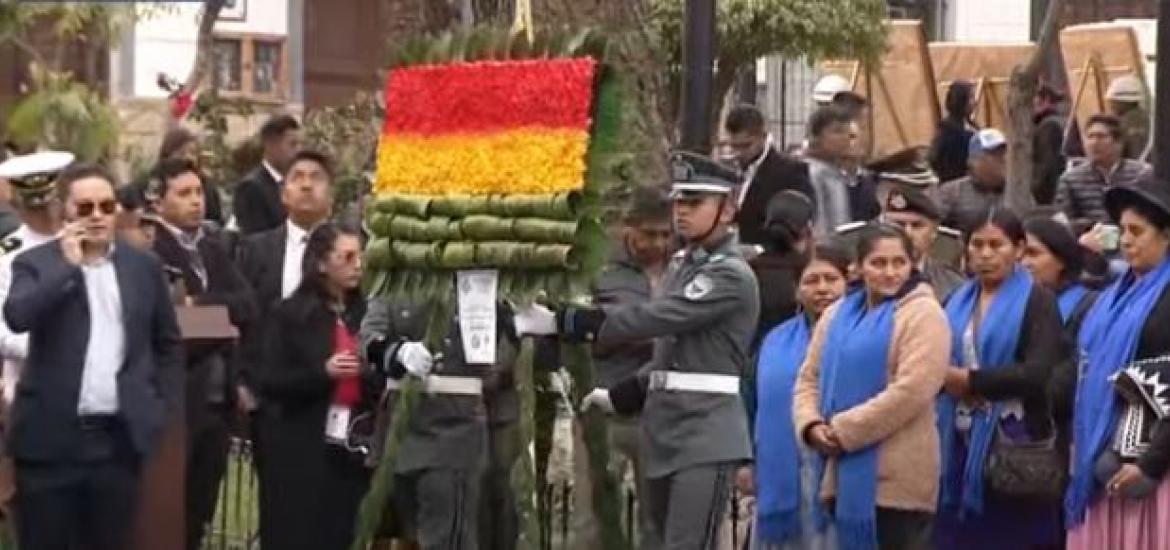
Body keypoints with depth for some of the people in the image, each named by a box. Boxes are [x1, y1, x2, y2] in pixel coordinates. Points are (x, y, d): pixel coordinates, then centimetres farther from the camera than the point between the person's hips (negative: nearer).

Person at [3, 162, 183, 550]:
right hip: (51, 436, -2)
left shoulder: (143, 266, 9)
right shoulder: (36, 263, 1)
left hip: (122, 437, 2)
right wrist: (67, 265, -16)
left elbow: (169, 343, 16)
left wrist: (166, 411, 7)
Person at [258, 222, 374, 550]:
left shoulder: (366, 313, 10)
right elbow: (270, 382, -7)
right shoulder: (291, 314, -1)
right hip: (303, 451, -4)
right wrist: (322, 372, -19)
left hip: (354, 449, 4)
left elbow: (381, 378, 17)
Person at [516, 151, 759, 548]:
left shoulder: (732, 275, -11)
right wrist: (620, 397, 17)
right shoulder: (682, 265, 17)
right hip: (666, 432, 9)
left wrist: (561, 322, -20)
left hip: (706, 437, -9)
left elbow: (652, 319, -20)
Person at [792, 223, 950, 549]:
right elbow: (810, 379, 16)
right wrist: (811, 425, -6)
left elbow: (911, 390, -18)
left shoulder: (923, 313, -7)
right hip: (845, 475, 7)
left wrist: (844, 430, -17)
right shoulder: (837, 314, 17)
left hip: (896, 477, -7)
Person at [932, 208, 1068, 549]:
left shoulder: (1038, 301, -3)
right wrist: (946, 379, -11)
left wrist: (971, 380, -12)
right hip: (961, 447, 5)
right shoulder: (957, 302, 15)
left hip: (1017, 448, -5)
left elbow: (1040, 373, -15)